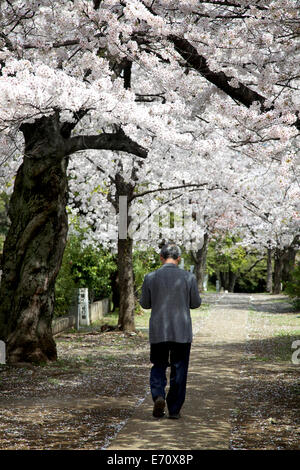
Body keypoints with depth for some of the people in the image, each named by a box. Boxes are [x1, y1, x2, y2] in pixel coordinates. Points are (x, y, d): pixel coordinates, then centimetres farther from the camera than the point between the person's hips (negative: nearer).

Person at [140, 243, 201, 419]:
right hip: (182, 332, 0)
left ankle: (158, 396, -9)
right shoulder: (189, 277, -6)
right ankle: (174, 409, 13)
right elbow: (196, 303, 1)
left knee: (158, 366, 16)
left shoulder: (150, 278, -4)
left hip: (158, 332, 1)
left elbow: (145, 304, 3)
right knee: (179, 370, 10)